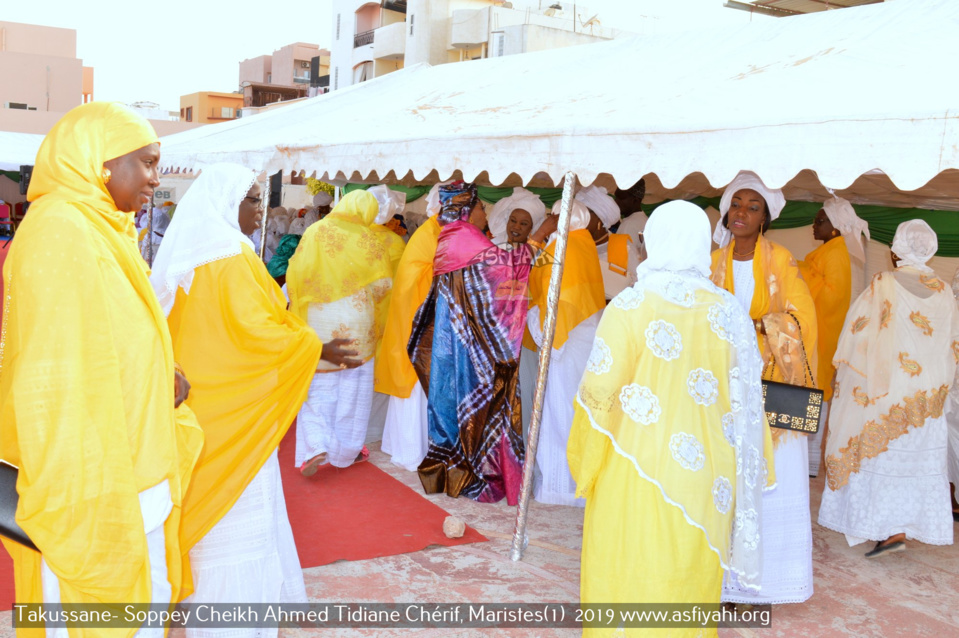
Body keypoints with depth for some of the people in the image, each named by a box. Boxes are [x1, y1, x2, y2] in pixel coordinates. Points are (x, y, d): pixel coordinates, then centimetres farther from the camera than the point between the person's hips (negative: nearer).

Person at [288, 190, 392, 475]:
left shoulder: (314, 233, -5)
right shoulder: (371, 242, -7)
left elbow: (295, 276, -5)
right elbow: (382, 286, -6)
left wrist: (298, 308, 9)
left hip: (317, 321, 1)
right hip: (356, 323, -1)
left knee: (318, 388, 12)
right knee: (353, 389, 12)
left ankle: (315, 447, -3)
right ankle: (347, 450, 20)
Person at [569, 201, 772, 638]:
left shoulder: (630, 307, -11)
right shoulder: (731, 314, -1)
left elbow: (599, 399, -11)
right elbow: (747, 405, 3)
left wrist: (584, 470, 4)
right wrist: (752, 477, 15)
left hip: (635, 482, -4)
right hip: (703, 482, 4)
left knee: (625, 585, 9)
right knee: (689, 588, 17)